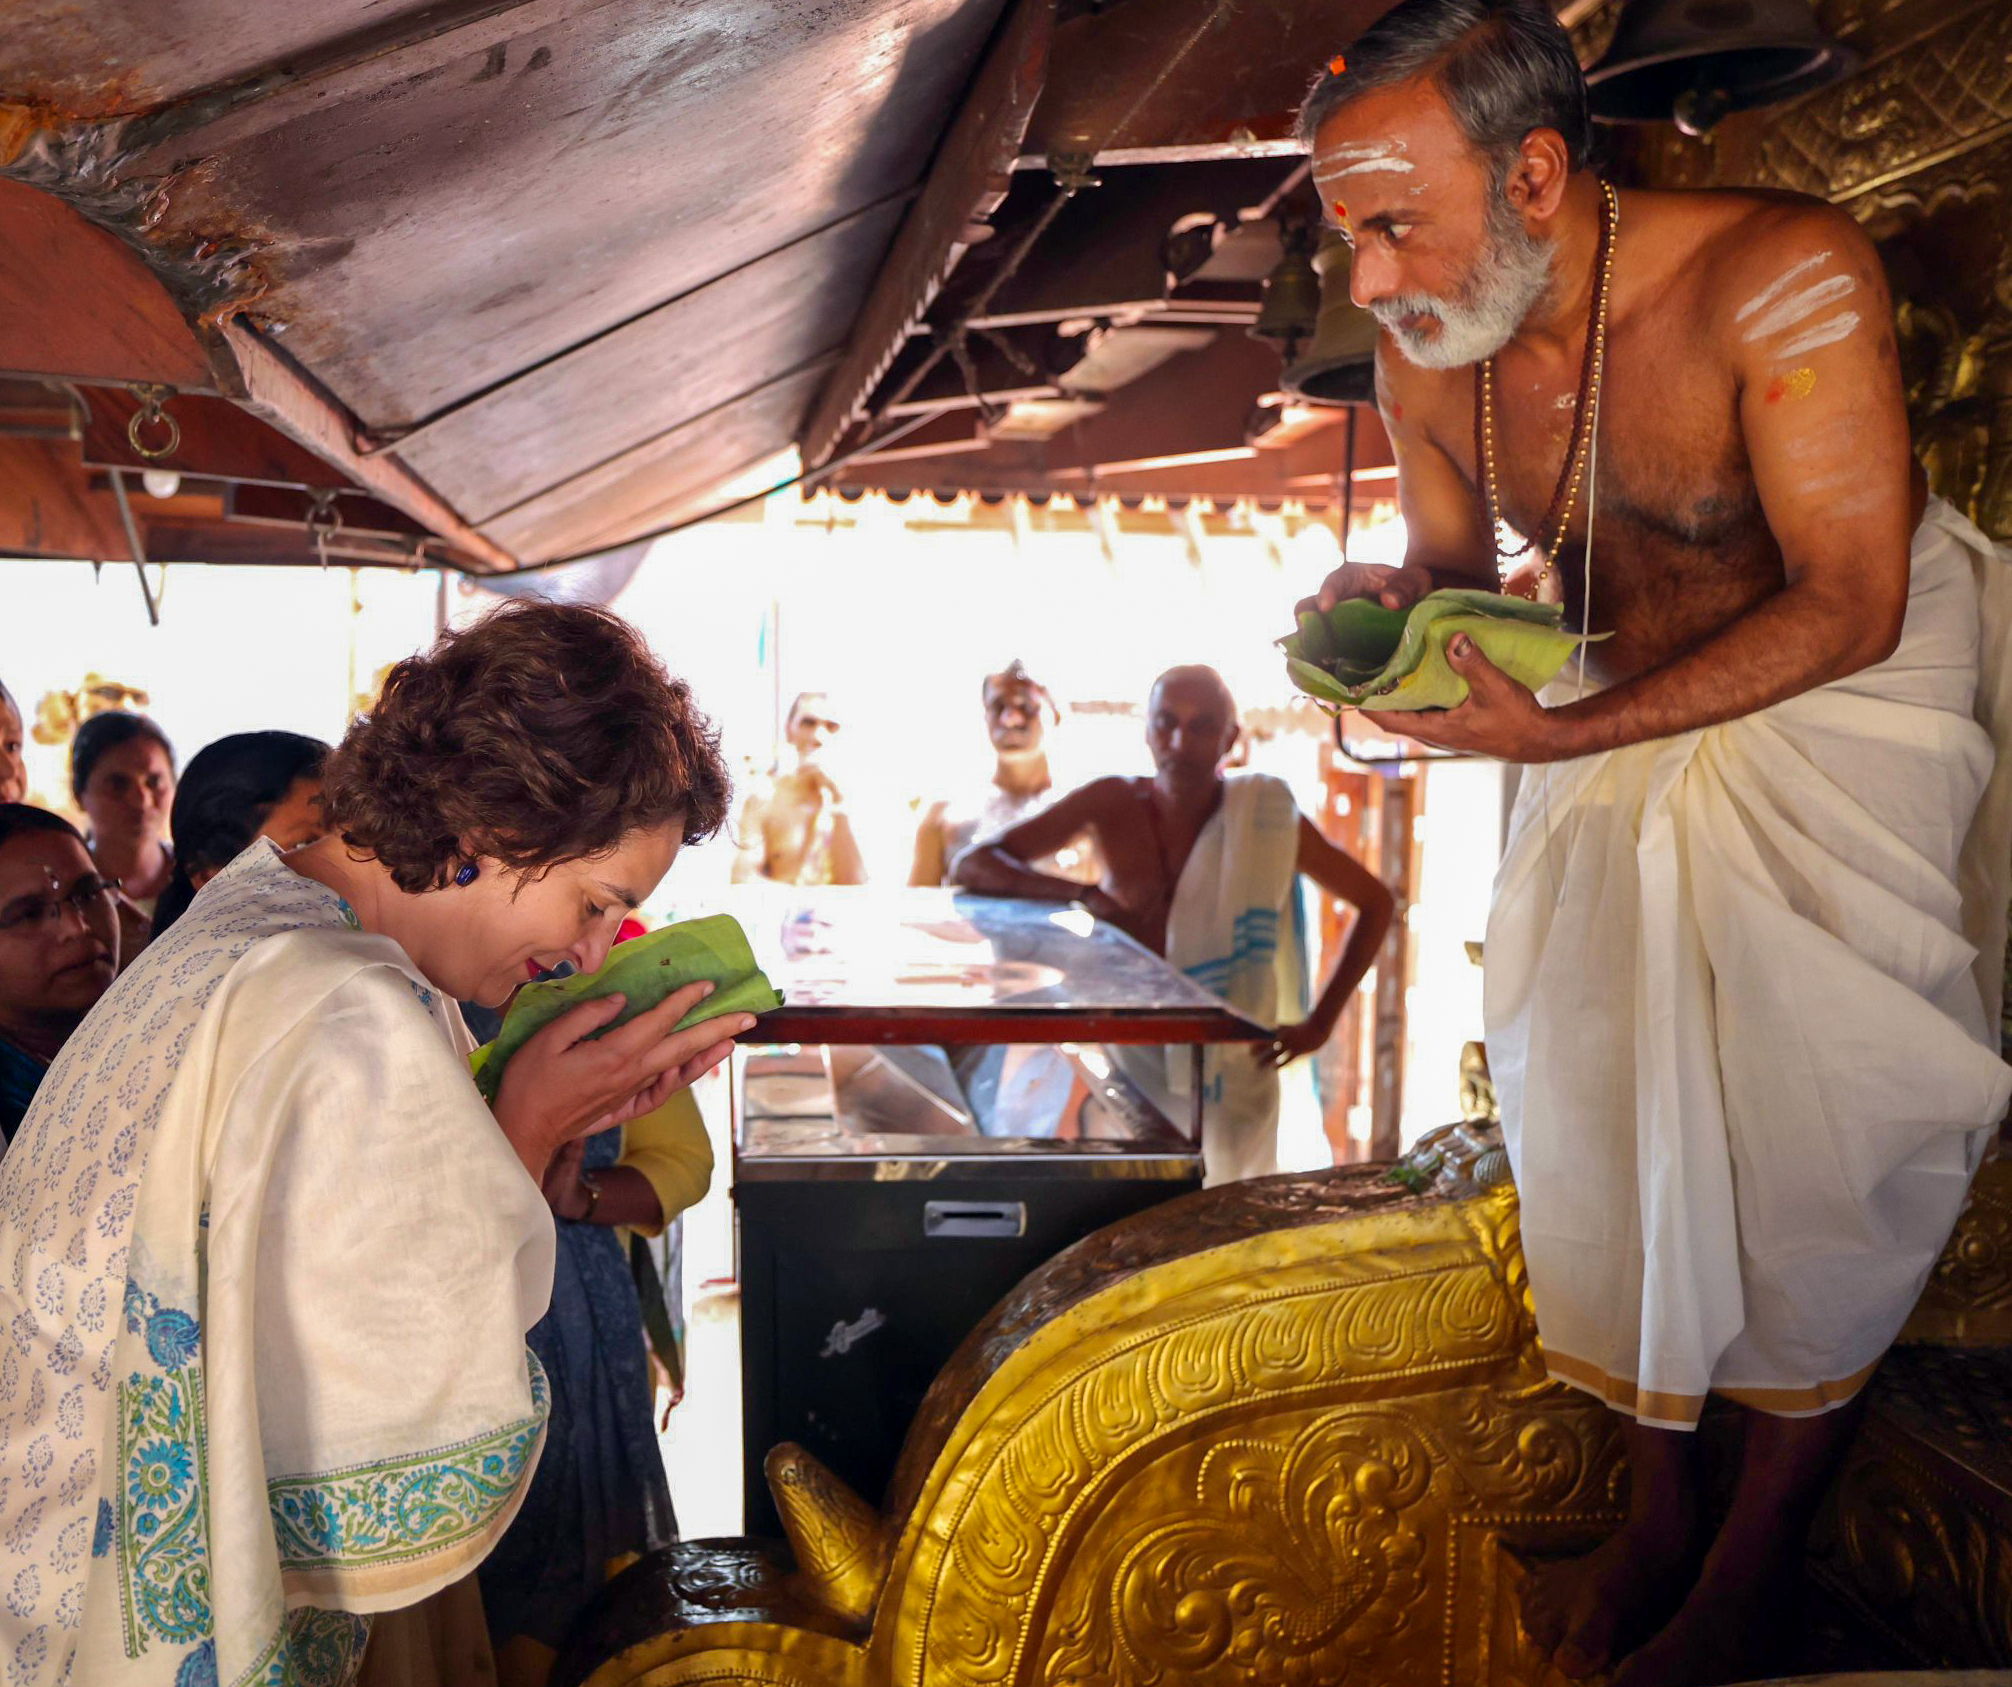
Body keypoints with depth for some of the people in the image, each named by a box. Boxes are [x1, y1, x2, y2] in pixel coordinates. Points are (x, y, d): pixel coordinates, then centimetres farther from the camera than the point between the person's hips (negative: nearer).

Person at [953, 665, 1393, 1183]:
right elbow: (970, 866, -9)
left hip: (1231, 1066, 0)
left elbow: (1376, 902, 5)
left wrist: (1320, 1022, -1)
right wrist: (1086, 895, -24)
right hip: (1130, 1057, 0)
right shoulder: (1110, 805, -4)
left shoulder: (1266, 819, -6)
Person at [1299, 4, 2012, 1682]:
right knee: (1604, 1111, 5)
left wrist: (1563, 734, -37)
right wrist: (1396, 607, -20)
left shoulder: (1782, 281, -29)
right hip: (1620, 725, 5)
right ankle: (1655, 1515, 24)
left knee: (1812, 1148, -6)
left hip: (1846, 704, -5)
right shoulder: (1425, 355, -12)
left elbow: (1848, 605, -28)